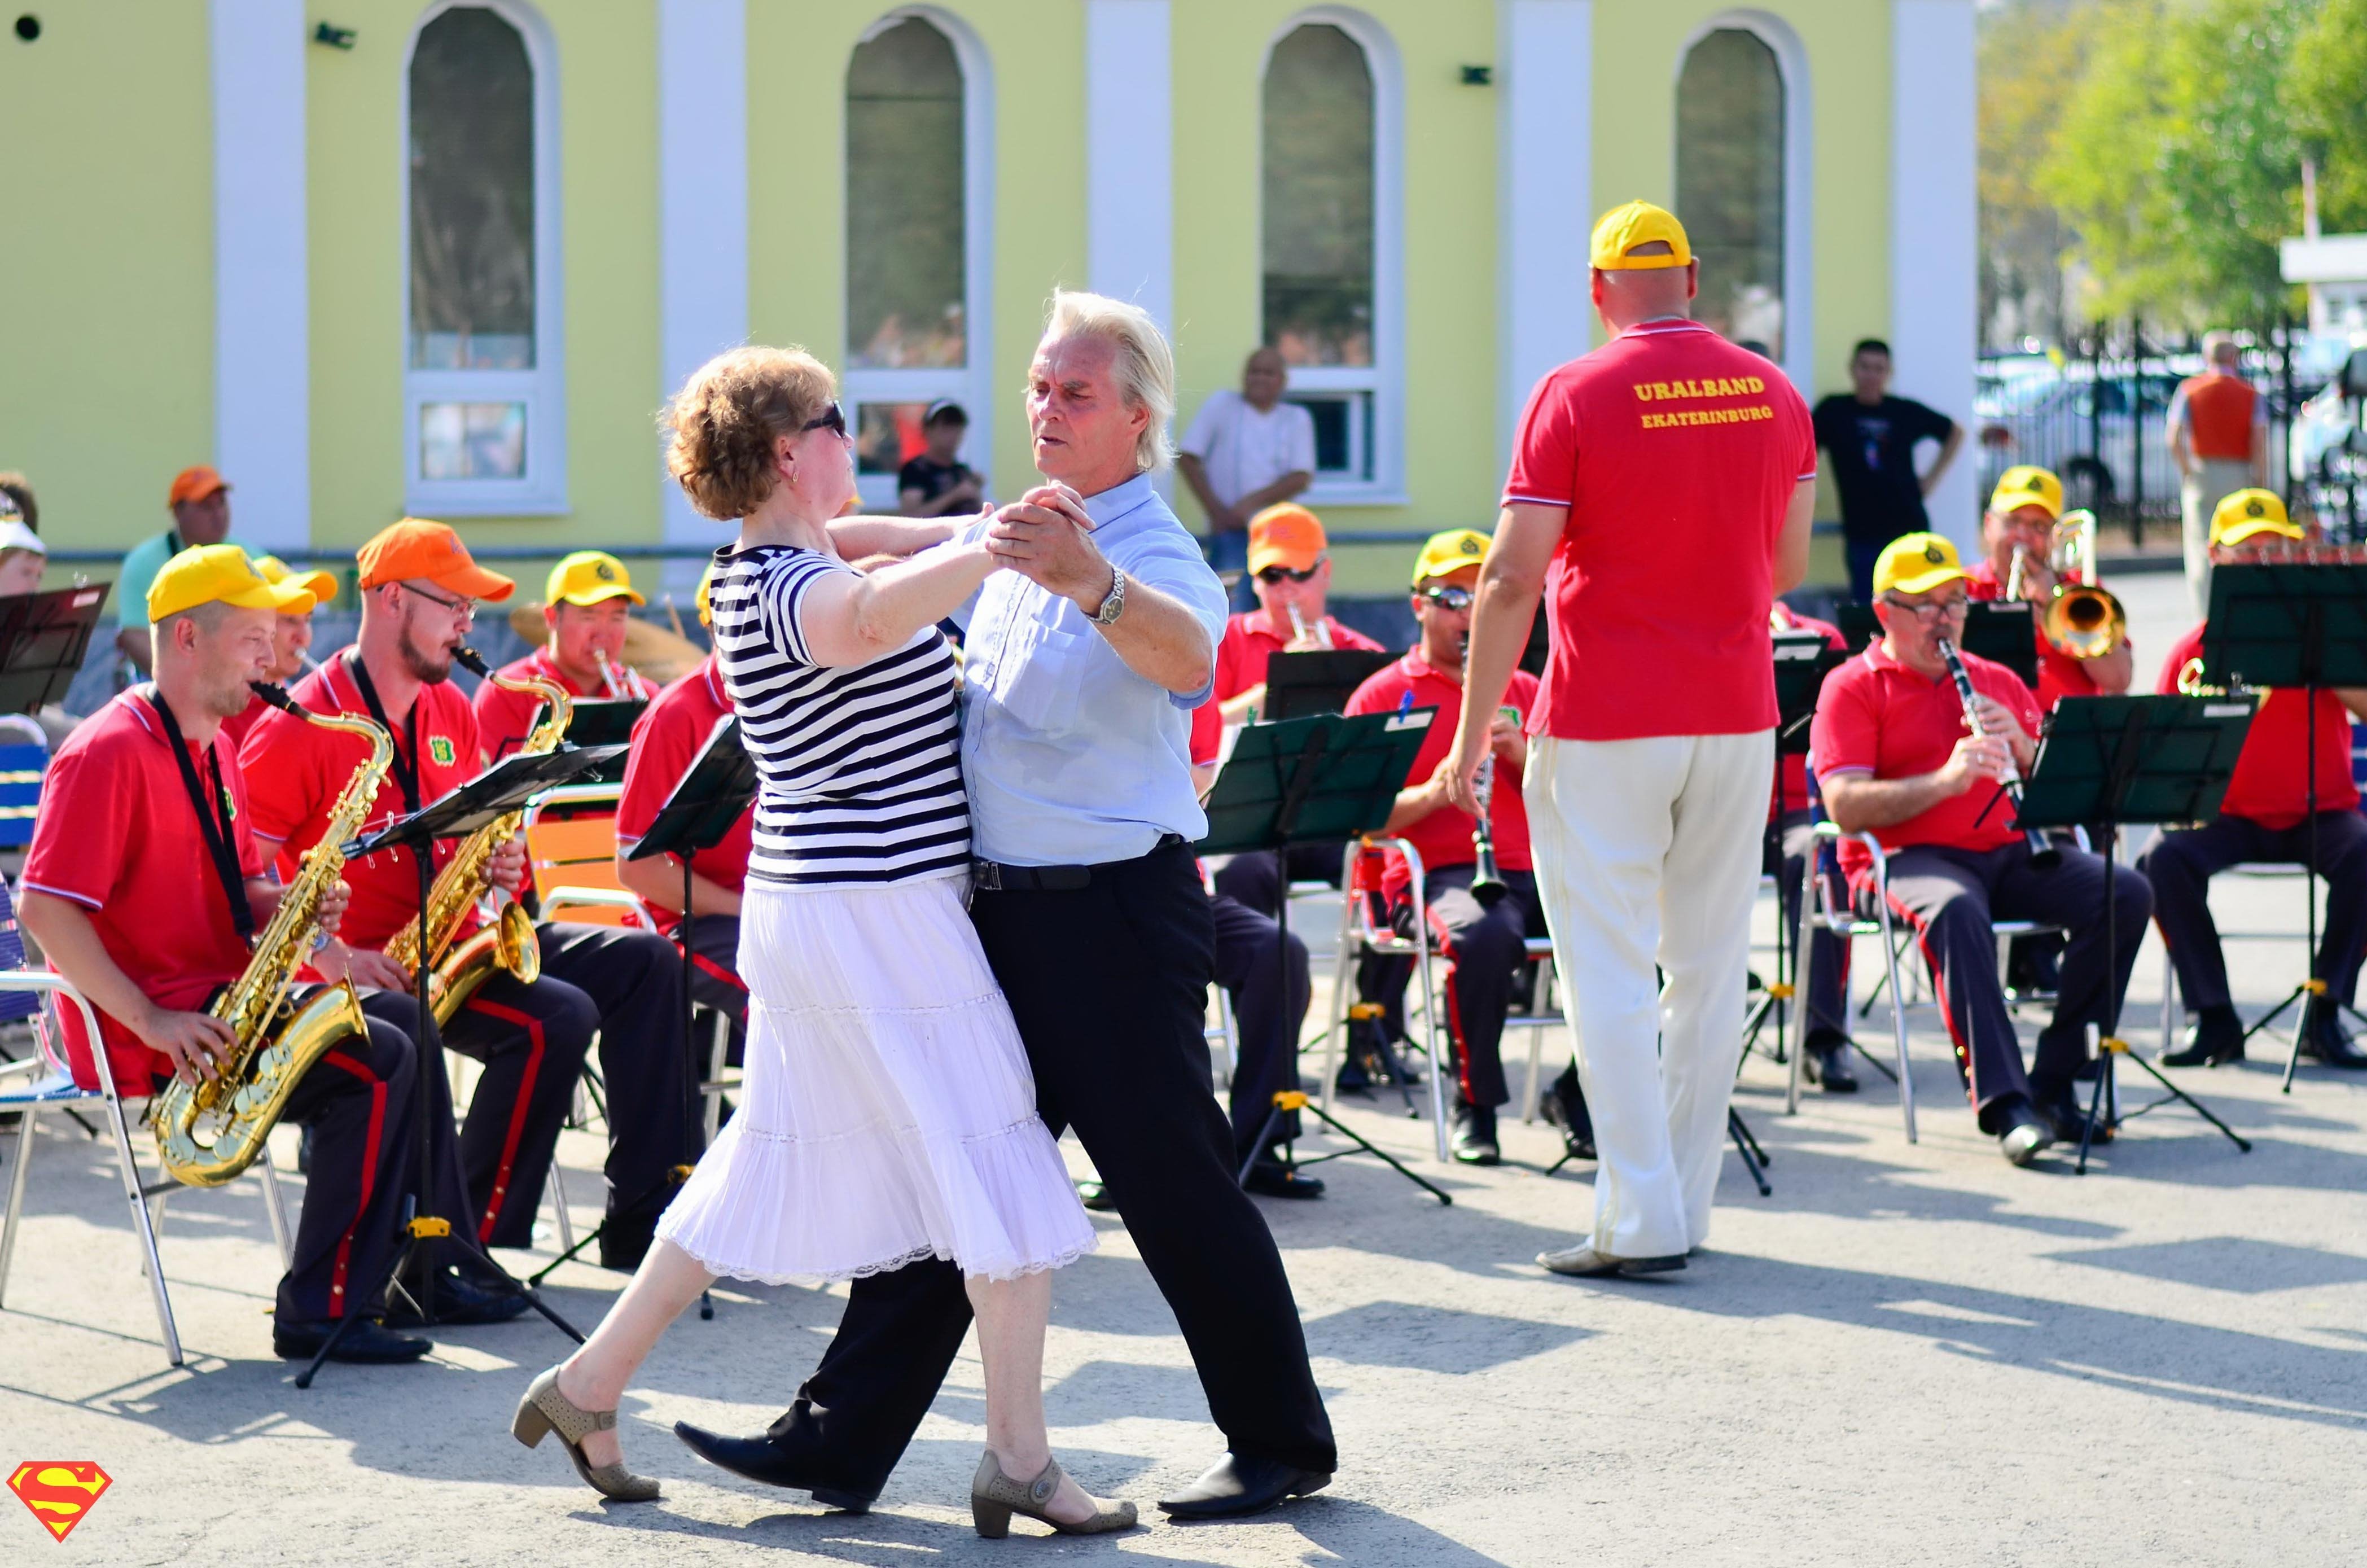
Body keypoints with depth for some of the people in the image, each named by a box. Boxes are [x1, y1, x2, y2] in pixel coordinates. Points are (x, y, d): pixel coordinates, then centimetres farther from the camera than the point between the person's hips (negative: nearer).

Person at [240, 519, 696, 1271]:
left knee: (644, 962, -4)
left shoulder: (450, 710, 13)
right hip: (371, 966, -8)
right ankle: (471, 1241, -20)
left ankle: (644, 1221, -5)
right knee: (556, 1019, -28)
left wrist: (498, 866, 2)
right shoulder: (299, 727, -12)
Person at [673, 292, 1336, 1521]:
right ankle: (843, 1435, 14)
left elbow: (1187, 654, -38)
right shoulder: (1021, 535, 12)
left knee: (1175, 1187, -2)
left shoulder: (1151, 554, -14)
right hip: (999, 904, 8)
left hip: (1113, 912, -8)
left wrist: (1092, 582, -57)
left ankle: (1282, 1441, 11)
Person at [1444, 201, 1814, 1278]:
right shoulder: (1773, 396, 4)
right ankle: (1687, 1203, 17)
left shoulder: (1574, 399, -9)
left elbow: (1513, 581, -12)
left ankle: (1640, 1220, -4)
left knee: (1610, 970, -1)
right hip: (1737, 715, 5)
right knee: (1712, 964, 11)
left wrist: (1472, 735, -6)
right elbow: (1788, 568, 12)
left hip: (1604, 726, -5)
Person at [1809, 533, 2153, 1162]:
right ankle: (2002, 1101, -42)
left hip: (2009, 851, 5)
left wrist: (2024, 749, -6)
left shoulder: (1997, 682, 21)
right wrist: (1944, 781, -22)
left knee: (2125, 894, -20)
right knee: (1956, 912, -40)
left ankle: (2055, 1083, -16)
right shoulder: (1852, 689, 4)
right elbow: (1845, 808, -10)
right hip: (1908, 857, -5)